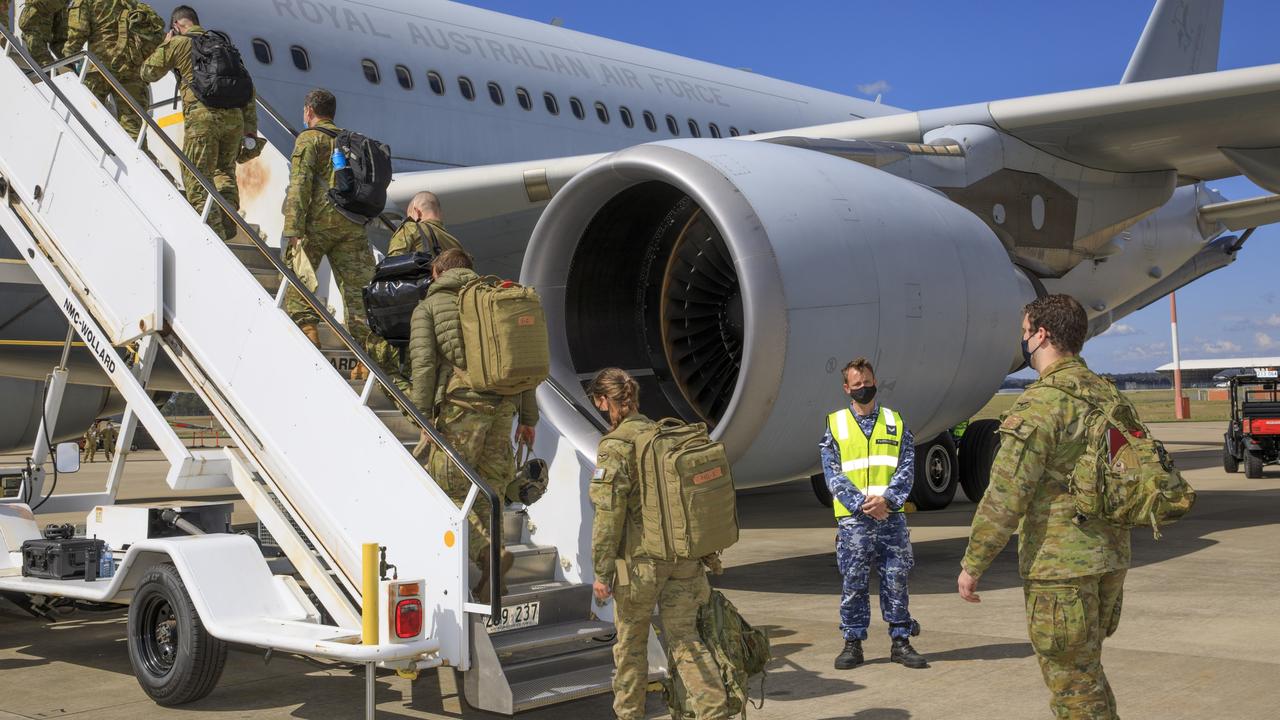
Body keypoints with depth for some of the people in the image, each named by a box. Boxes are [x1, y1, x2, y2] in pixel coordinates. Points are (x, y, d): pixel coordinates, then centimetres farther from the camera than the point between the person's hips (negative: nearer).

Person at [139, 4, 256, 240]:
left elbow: (149, 73, 17)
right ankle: (228, 226, 11)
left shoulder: (178, 43, 7)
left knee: (197, 178, -1)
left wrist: (165, 44, 29)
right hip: (234, 115, 5)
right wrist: (250, 126, 16)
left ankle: (215, 235, -8)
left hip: (203, 116, -5)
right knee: (225, 170, 21)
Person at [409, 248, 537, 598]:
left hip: (462, 402, -5)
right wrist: (528, 417, 23)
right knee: (490, 486, 11)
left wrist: (422, 416, -2)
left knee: (447, 487, 2)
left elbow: (423, 364, -3)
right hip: (504, 402, 5)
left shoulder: (429, 306, 11)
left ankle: (487, 552, -17)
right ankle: (490, 580, 10)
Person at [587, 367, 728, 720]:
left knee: (630, 642, 13)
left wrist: (602, 571, -8)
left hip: (639, 560, -5)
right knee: (685, 636, 8)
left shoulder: (615, 446, -12)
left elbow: (609, 513, -15)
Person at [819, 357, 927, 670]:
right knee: (854, 583, 2)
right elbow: (833, 473, -1)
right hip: (853, 518, -1)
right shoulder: (835, 425, 6)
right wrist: (861, 504, -13)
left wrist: (886, 499, -13)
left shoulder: (895, 422, 10)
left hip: (892, 516, 1)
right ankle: (853, 643, 10)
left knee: (896, 580, 4)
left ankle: (900, 641, 13)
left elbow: (907, 467, 2)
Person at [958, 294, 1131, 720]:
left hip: (1061, 567, -9)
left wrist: (973, 564, -12)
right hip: (1110, 560, 9)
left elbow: (1006, 496, -19)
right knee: (1087, 673, 21)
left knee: (1073, 686, 1)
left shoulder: (1042, 402, -17)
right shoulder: (1107, 395, 10)